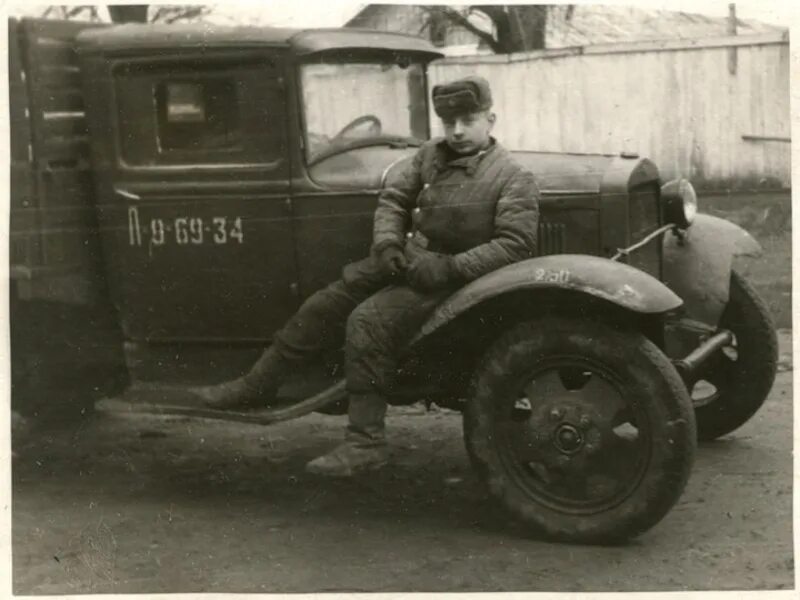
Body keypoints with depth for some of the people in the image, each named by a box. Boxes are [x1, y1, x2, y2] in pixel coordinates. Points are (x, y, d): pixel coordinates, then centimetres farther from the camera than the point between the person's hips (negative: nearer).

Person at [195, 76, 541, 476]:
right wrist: (386, 242, -5)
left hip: (449, 279, -7)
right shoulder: (430, 155, 9)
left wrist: (447, 268, -23)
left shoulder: (514, 180, -11)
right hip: (406, 260, 7)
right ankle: (257, 385, 17)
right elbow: (393, 199, 15)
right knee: (325, 305, 2)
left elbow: (516, 244, -18)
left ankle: (365, 443, -21)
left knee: (368, 319, -27)